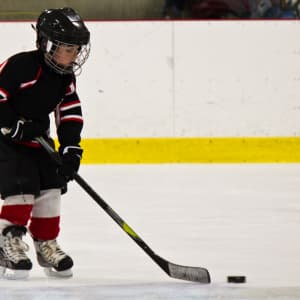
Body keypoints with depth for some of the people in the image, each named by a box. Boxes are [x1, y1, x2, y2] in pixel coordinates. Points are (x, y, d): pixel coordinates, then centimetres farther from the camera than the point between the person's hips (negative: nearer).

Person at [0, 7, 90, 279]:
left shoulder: (65, 77, 0)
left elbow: (71, 114, 0)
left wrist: (71, 149, -10)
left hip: (37, 139, 8)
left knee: (51, 187, 3)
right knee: (22, 188, -18)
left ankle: (46, 245, 15)